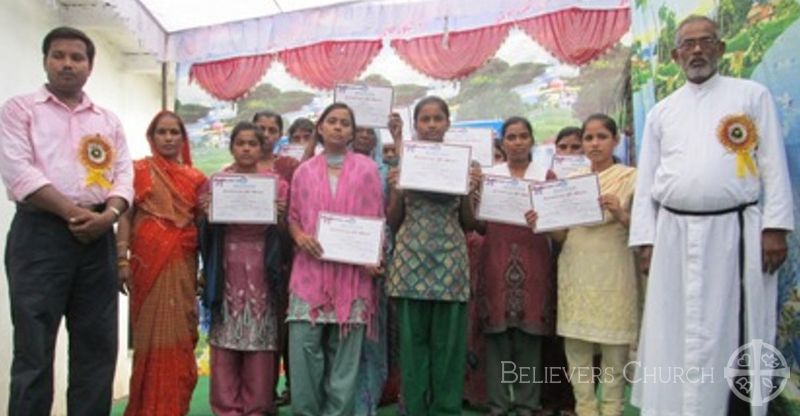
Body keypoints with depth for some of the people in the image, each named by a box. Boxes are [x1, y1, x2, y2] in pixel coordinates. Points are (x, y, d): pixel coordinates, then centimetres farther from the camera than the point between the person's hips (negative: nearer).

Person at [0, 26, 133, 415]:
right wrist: (74, 214, -14)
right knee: (34, 348, -2)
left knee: (97, 346, 6)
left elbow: (124, 174, 10)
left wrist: (109, 214, -11)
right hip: (40, 233, -4)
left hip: (98, 236, 4)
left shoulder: (108, 120, 18)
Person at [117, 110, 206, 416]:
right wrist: (122, 260, -10)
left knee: (179, 332, 4)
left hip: (182, 263, 3)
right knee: (151, 331, 1)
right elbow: (125, 216, -1)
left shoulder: (195, 178, 12)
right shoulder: (138, 171, 4)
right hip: (148, 261, -2)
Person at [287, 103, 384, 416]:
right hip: (311, 268, 1)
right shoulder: (304, 171, 11)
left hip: (352, 270, -1)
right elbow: (293, 216, 14)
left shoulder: (367, 168, 6)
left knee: (344, 348, 3)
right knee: (303, 343, -4)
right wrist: (300, 236, -8)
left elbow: (377, 218, 4)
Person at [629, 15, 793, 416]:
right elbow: (646, 181, 12)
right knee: (674, 335, 5)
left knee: (735, 334, 1)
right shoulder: (661, 112, 14)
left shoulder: (753, 95, 8)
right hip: (674, 233, 2)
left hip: (734, 231, -2)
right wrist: (646, 239, 4)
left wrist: (775, 228, -7)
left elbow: (773, 166, 2)